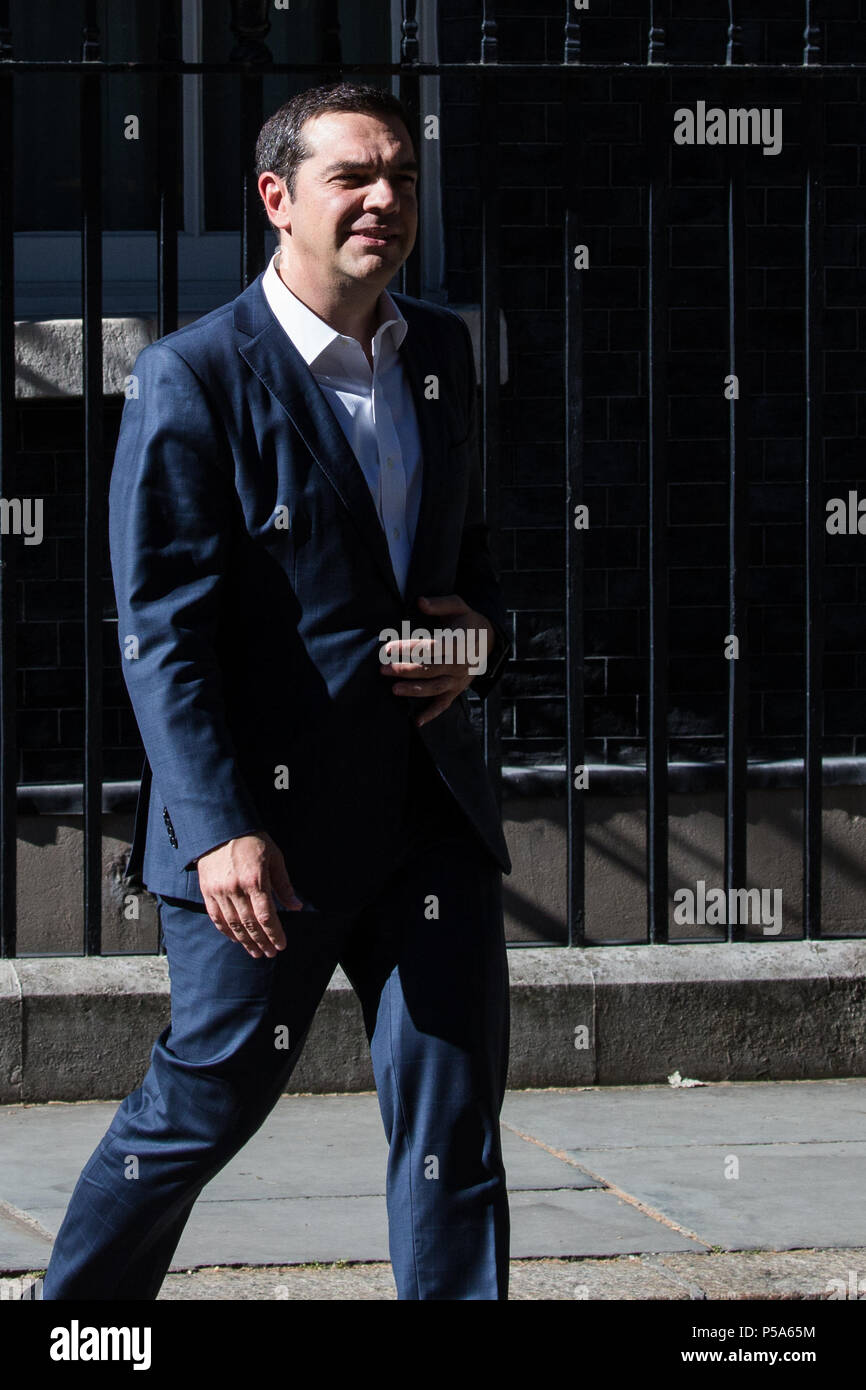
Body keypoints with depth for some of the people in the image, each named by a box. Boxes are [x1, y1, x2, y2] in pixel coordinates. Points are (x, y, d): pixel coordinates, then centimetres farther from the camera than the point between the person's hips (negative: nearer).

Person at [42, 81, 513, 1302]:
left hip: (431, 810, 5)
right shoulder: (195, 377, -7)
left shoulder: (440, 351, 13)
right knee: (203, 1105, 6)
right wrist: (219, 828, -20)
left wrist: (480, 634, 2)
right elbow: (161, 629, -12)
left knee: (451, 1125, 0)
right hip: (269, 822, -5)